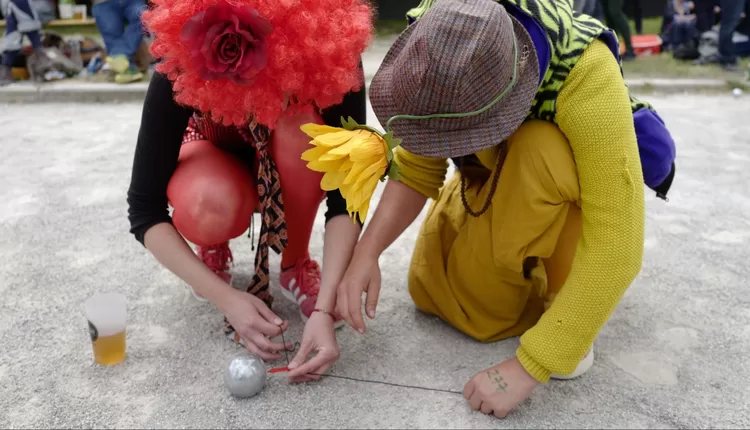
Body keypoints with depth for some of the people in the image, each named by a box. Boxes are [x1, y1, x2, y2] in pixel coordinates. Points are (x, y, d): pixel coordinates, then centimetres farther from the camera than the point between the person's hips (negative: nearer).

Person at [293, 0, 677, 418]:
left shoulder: (588, 77, -40)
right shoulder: (436, 44, -26)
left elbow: (615, 245, -39)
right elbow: (416, 168, -16)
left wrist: (527, 366, -38)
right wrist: (366, 254, -30)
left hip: (578, 193, -4)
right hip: (497, 181, 4)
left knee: (539, 153, -36)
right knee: (432, 292, -5)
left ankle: (571, 295, -12)